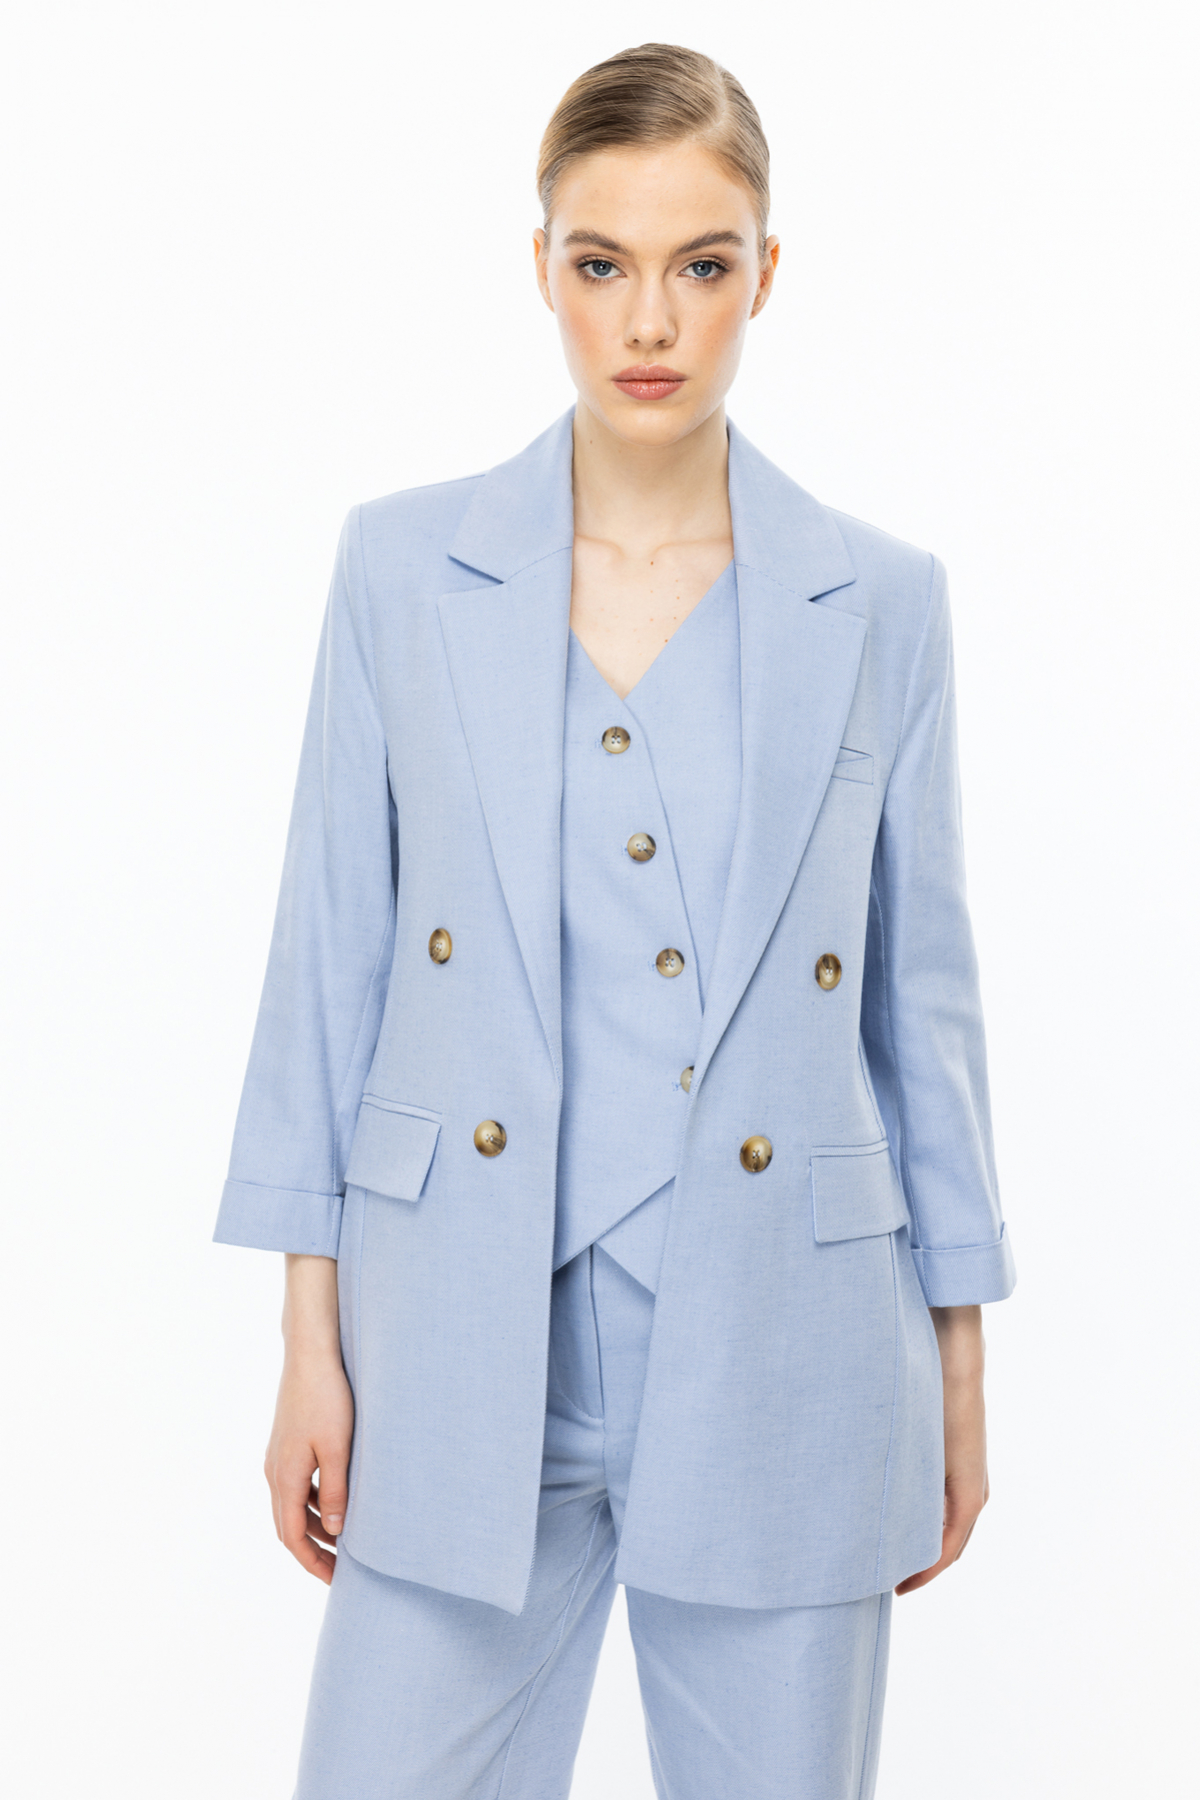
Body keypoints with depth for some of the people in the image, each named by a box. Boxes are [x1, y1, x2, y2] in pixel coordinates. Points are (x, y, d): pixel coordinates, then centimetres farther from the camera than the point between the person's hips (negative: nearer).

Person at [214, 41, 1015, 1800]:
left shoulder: (878, 599, 1)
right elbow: (332, 957, 2)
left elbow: (923, 992, 5)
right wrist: (311, 1344, 0)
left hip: (783, 1370, 1)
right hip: (465, 1354, 0)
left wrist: (961, 1362, 6)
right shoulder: (404, 567, 0)